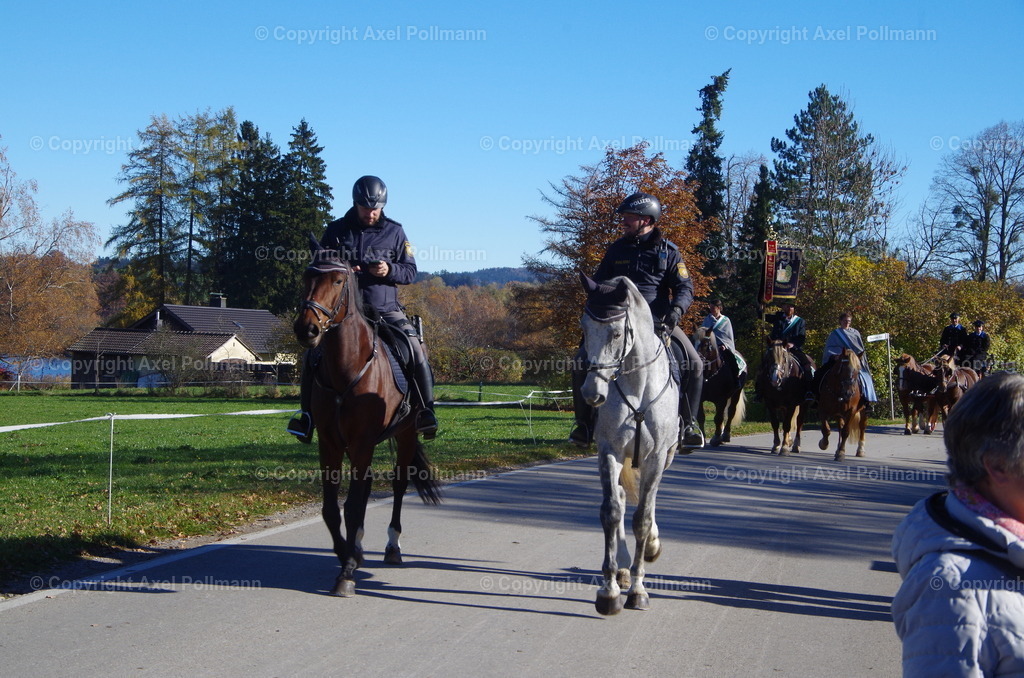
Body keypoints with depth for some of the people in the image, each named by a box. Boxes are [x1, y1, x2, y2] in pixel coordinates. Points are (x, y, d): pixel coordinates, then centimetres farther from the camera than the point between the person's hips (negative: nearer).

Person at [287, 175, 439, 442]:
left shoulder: (394, 232, 7)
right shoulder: (336, 230, 6)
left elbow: (410, 271, 9)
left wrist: (390, 270, -13)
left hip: (386, 310, 0)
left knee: (416, 351, -20)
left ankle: (426, 411, -9)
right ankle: (307, 415, -5)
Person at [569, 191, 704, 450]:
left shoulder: (667, 251, 2)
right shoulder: (617, 249, 9)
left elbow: (685, 287, 0)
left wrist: (676, 309, -20)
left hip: (659, 321, -1)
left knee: (694, 365, -18)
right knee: (582, 362, -14)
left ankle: (688, 423, -1)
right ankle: (584, 423, 0)